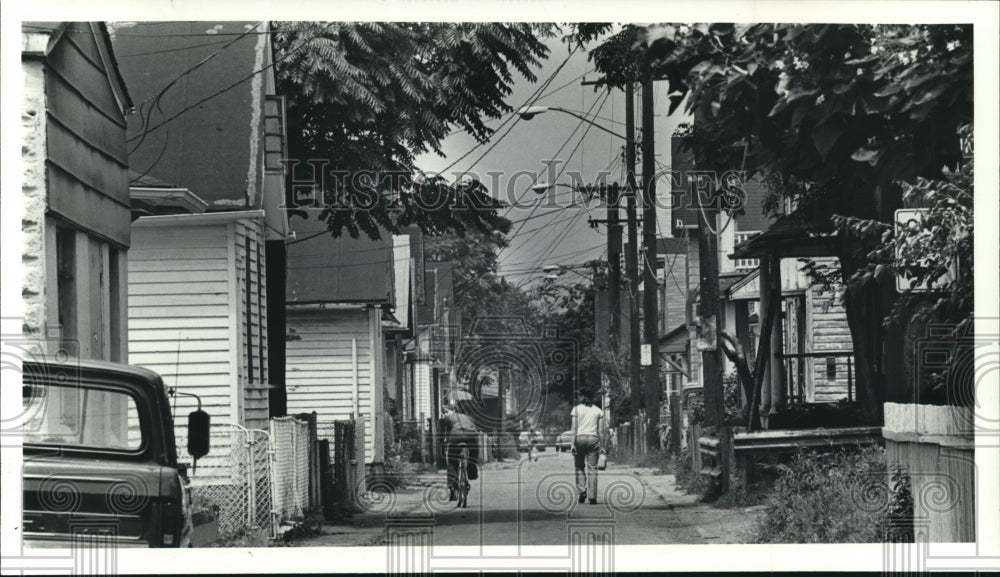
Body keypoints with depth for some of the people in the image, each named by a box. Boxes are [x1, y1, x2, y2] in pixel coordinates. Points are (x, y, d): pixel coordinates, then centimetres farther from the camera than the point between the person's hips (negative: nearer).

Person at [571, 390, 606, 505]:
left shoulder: (576, 409, 2)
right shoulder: (598, 411, 7)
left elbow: (574, 428, -3)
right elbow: (600, 430, 5)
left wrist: (573, 444, -3)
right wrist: (601, 446, 8)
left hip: (580, 438, -1)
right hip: (593, 439, 1)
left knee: (579, 466, 11)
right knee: (592, 468, 2)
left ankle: (582, 491, -4)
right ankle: (592, 496, -1)